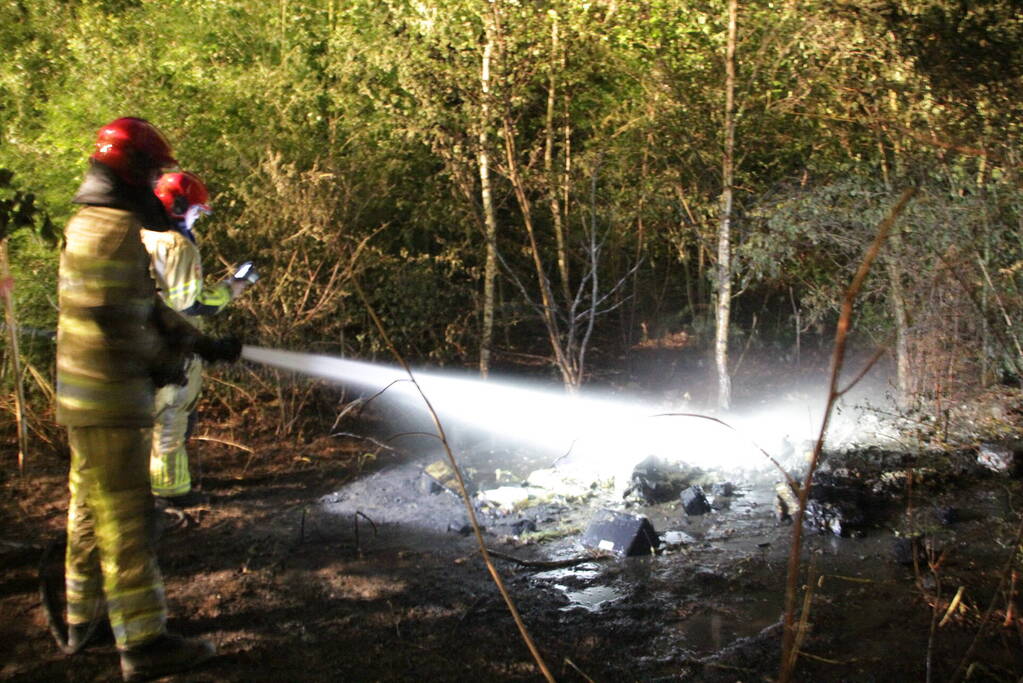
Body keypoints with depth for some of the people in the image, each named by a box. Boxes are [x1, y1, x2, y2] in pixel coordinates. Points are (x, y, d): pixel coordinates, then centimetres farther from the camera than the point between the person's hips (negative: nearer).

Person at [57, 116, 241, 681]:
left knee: (92, 512, 19)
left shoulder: (96, 224, 17)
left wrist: (204, 344, 17)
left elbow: (148, 307, 20)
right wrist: (164, 365, -10)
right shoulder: (111, 229, -17)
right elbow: (115, 321, -24)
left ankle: (82, 619, 32)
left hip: (92, 400, 11)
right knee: (125, 519, -7)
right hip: (110, 400, -11)